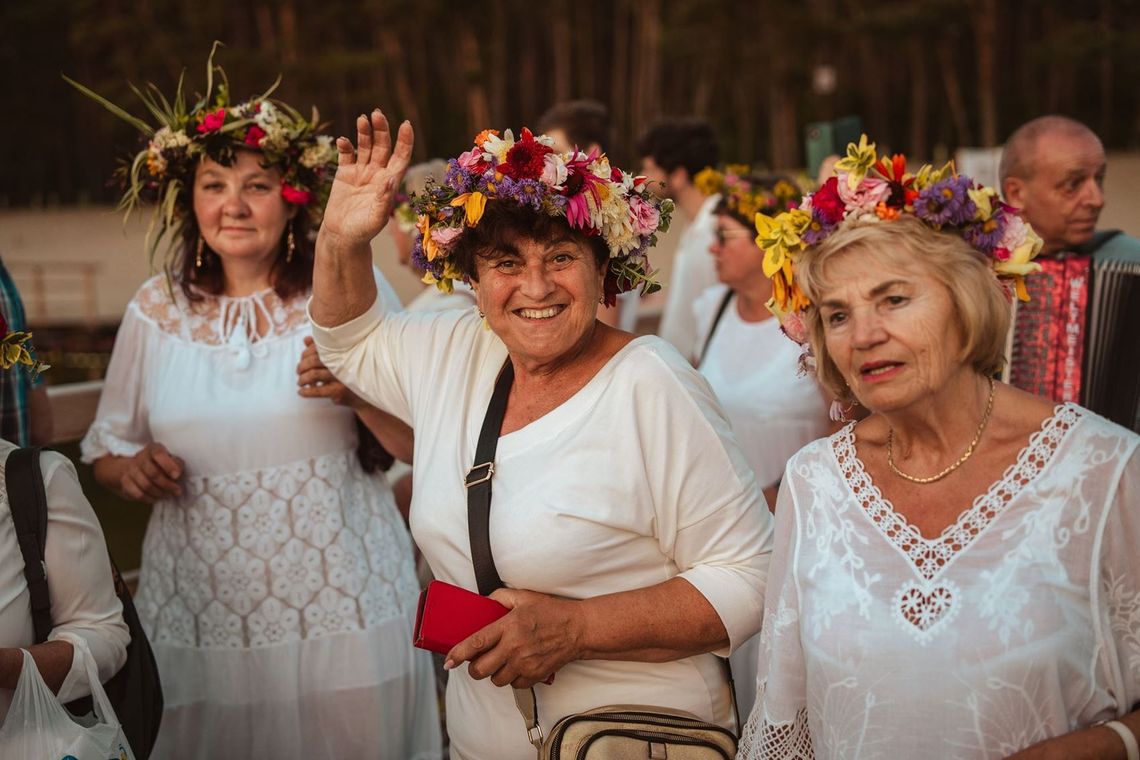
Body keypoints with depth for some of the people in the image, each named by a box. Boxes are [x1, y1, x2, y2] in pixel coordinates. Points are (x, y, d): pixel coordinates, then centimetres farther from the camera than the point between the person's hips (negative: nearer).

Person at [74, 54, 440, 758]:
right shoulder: (156, 310, 6)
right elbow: (107, 449, 15)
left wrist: (357, 391, -18)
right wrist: (131, 467, -7)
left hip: (342, 604, -2)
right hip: (199, 612, 2)